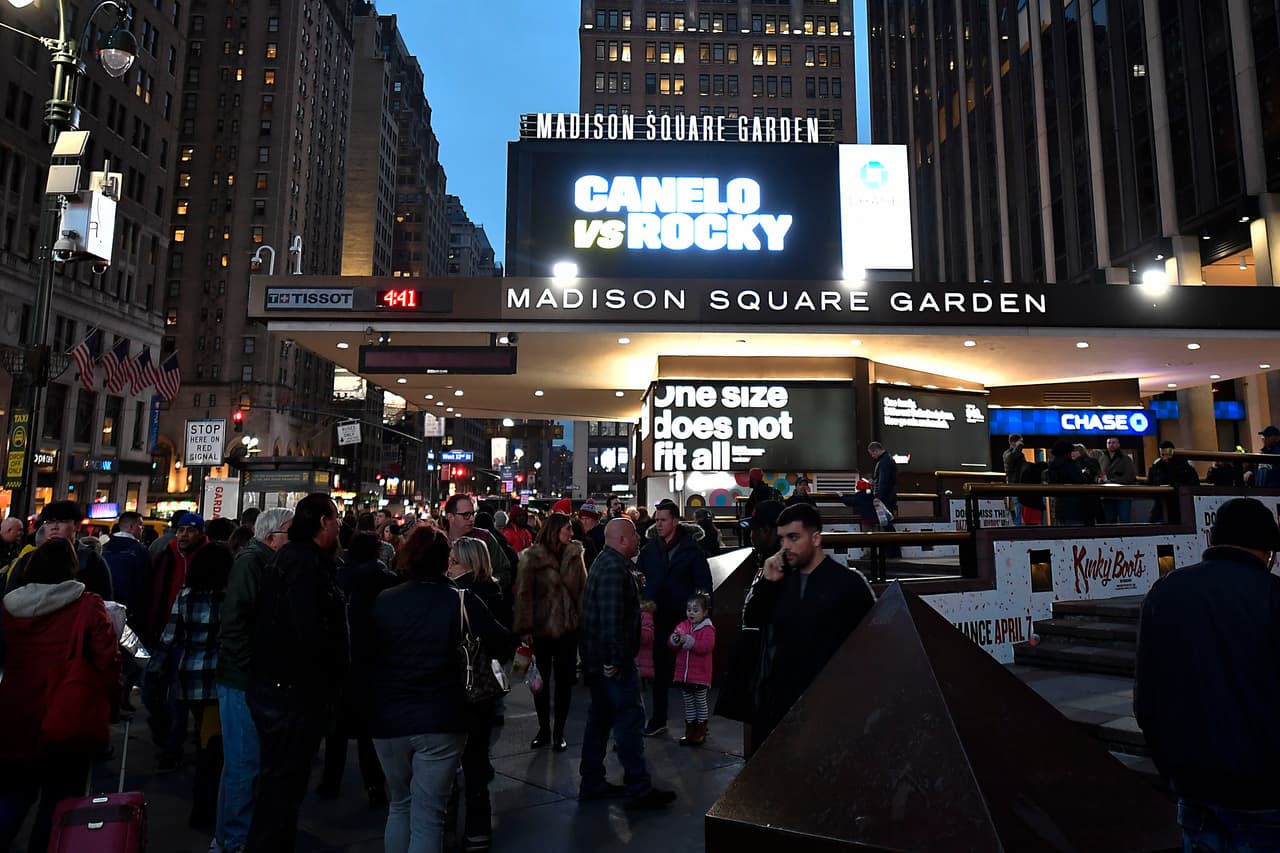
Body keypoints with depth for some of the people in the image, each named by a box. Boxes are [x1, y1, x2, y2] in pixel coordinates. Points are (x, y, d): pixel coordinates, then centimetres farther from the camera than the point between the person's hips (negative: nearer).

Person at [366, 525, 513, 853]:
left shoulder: (383, 600, -2)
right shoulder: (463, 601, -9)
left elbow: (363, 656, 8)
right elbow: (503, 646, -11)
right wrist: (514, 640, 11)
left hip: (388, 719, 3)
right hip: (440, 721, -3)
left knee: (399, 806, 23)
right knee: (428, 816, 5)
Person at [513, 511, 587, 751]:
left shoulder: (575, 554, 1)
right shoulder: (532, 557, -9)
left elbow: (583, 588, 3)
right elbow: (524, 593, -10)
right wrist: (525, 628, -13)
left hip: (568, 627, 2)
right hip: (541, 628, -2)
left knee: (564, 680, 8)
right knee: (541, 680, 12)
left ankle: (559, 732, 22)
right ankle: (544, 729, 29)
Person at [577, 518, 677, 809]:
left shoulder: (605, 562, 14)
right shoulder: (615, 568, -20)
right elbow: (611, 617, -27)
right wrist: (615, 659, -25)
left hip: (598, 659, 11)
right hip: (611, 657, -11)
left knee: (600, 717, 16)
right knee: (630, 718, -3)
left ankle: (592, 784, 25)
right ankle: (638, 789, 5)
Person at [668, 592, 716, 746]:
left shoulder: (708, 629, -9)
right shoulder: (682, 626, 7)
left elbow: (705, 647, -24)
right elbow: (672, 646, 6)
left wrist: (688, 640, -29)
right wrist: (674, 640, -17)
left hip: (700, 675, -5)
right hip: (683, 674, 5)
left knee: (701, 703, 8)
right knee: (688, 703, 15)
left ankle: (700, 733, 19)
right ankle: (690, 732, 24)